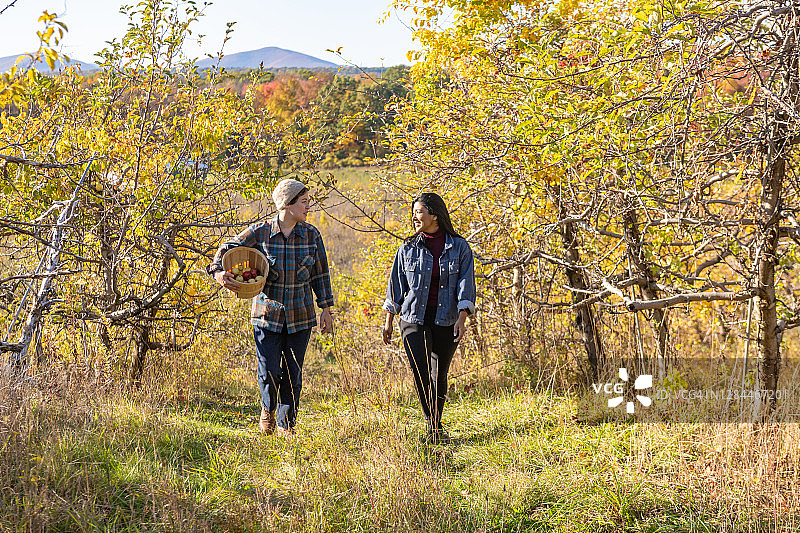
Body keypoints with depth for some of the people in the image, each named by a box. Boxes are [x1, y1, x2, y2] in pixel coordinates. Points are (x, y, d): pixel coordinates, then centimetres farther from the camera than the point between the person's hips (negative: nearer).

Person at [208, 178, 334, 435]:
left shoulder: (311, 234, 0)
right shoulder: (260, 232, -6)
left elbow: (320, 274, 8)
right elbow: (228, 248, 1)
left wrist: (326, 308, 6)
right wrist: (218, 272, -19)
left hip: (300, 316, 2)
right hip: (267, 313, -2)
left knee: (293, 374, 6)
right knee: (269, 372, -5)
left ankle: (286, 423, 24)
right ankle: (269, 408, 28)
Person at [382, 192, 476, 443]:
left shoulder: (459, 247, 0)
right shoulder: (408, 248, 4)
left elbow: (466, 284, -5)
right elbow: (397, 284, 10)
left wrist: (462, 318, -17)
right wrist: (388, 321, 8)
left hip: (446, 320, 0)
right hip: (414, 318, 0)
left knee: (439, 374, 9)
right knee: (420, 372, -15)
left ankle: (436, 427, 24)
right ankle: (434, 427, -9)